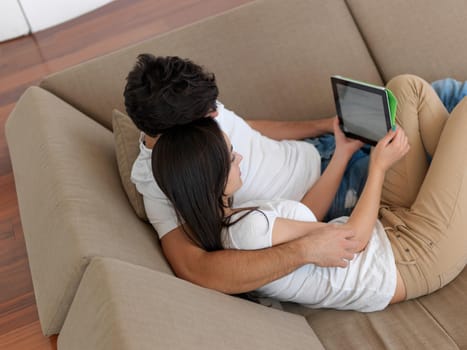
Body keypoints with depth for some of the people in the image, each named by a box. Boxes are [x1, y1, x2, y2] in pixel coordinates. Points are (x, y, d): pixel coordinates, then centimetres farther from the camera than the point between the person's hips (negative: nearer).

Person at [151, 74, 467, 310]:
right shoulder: (251, 229, -34)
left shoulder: (211, 225, -5)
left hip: (387, 220, 9)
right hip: (414, 259, -9)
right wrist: (379, 166, -10)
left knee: (407, 88, 7)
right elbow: (354, 238, -22)